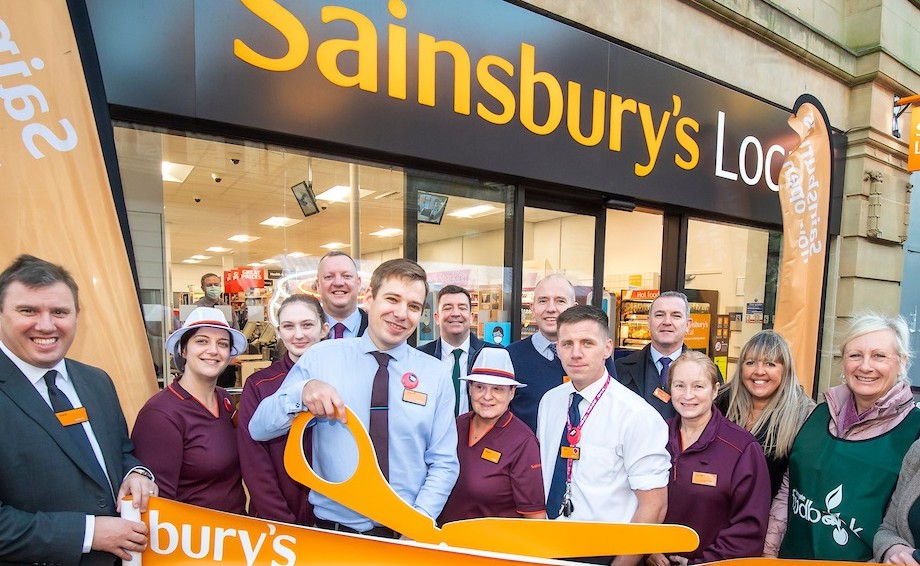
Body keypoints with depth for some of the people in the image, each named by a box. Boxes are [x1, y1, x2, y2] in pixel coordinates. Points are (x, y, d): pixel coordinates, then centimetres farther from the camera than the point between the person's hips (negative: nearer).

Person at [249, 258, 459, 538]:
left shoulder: (436, 373, -3)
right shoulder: (321, 357, -5)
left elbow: (444, 463, -1)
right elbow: (258, 429, -5)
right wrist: (302, 391, -23)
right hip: (332, 528, 0)